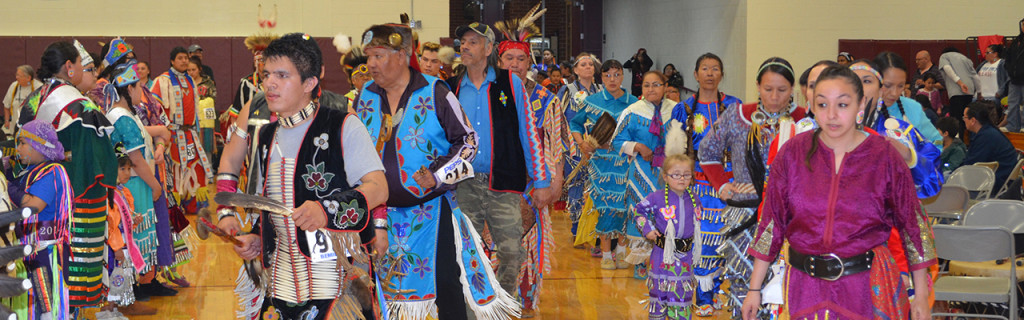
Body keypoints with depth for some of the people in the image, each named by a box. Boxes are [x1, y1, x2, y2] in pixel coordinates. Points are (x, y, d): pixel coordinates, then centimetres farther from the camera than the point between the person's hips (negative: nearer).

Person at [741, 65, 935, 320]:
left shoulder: (884, 157, -5)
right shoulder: (793, 152, -1)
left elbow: (913, 225, 0)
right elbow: (771, 221, 2)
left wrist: (921, 297, 0)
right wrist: (754, 289, 3)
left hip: (869, 287, -1)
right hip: (806, 287, 1)